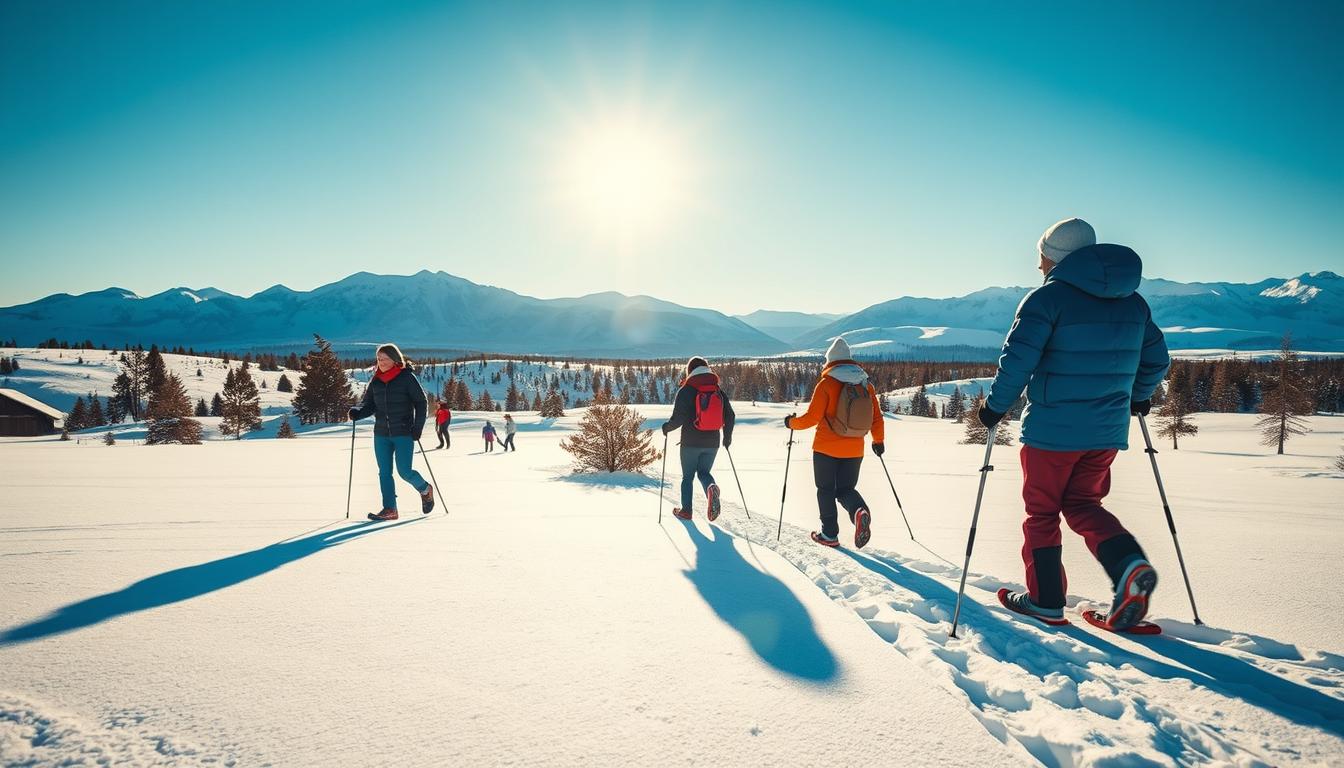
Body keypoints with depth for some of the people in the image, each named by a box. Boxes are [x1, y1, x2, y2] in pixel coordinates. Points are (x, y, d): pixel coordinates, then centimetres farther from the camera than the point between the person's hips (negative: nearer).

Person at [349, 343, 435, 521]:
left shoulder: (407, 378, -5)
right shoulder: (375, 381, 9)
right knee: (384, 473, 4)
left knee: (405, 471, -8)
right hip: (381, 434, 5)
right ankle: (389, 509, 11)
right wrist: (357, 412, -11)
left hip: (404, 434, -5)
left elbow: (421, 403, -4)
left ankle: (425, 490, 21)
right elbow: (368, 404, 11)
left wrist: (417, 428, -12)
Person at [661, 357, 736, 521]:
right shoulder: (719, 390, 4)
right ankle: (712, 489, -16)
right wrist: (727, 436, 17)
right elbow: (730, 416, 4)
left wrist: (666, 427, 5)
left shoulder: (685, 390, -9)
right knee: (704, 472, 17)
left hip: (690, 443, -3)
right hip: (712, 443, 3)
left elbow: (678, 418, -15)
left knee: (688, 476, 14)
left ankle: (686, 510, 16)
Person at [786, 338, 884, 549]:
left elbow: (812, 417, -14)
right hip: (854, 450, 4)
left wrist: (792, 422, 4)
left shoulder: (827, 384, -11)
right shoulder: (866, 384, 3)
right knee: (845, 489, 15)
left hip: (826, 448, -4)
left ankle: (830, 534, 16)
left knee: (826, 490, 13)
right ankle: (860, 510, -16)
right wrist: (879, 441, 23)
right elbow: (877, 417, 7)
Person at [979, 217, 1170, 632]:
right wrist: (1137, 396, 34)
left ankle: (1045, 600, 16)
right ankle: (1130, 563, -5)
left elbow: (1018, 358, -19)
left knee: (1042, 510, 9)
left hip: (1052, 428, -6)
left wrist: (996, 404, -7)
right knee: (1081, 504, 19)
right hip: (1107, 430, 6)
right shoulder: (1133, 302, 11)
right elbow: (1157, 359, 17)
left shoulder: (1048, 297, -10)